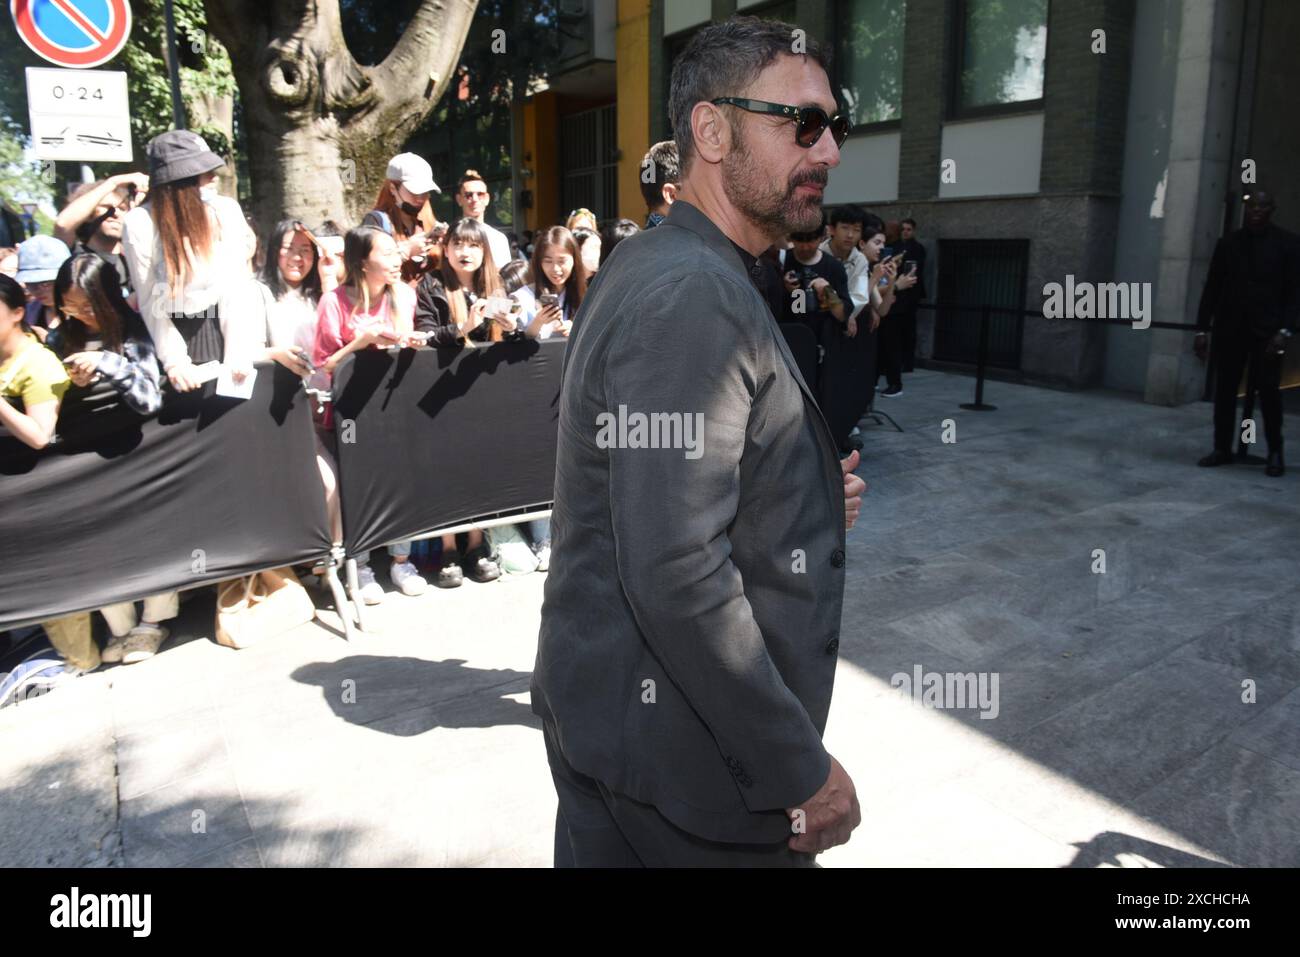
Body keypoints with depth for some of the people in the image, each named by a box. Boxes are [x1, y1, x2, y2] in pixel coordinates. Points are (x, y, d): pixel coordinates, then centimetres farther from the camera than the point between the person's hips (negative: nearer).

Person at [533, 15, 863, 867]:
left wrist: (809, 501, 4)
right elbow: (675, 576, -28)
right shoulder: (692, 296, -23)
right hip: (681, 765, -9)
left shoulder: (663, 270, 10)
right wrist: (802, 769, -19)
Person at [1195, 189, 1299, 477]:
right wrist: (1202, 328, 3)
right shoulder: (1227, 243, 9)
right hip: (1229, 328, 3)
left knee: (1268, 390, -2)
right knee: (1224, 390, 4)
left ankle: (1275, 452, 10)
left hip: (1267, 330, -2)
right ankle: (1222, 448, 14)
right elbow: (1212, 288, 9)